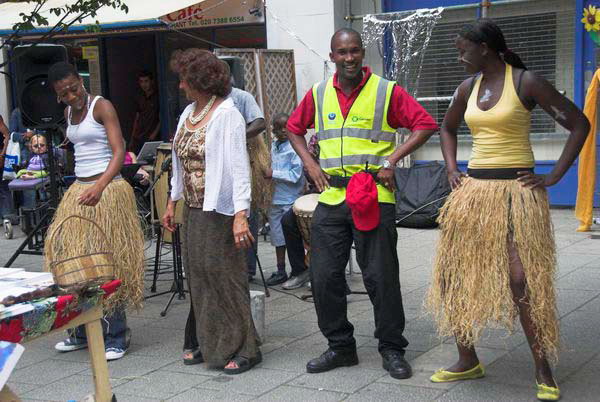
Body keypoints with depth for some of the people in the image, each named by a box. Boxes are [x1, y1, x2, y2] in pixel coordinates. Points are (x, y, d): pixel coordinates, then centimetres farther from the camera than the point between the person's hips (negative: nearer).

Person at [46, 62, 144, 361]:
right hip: (79, 190, 7)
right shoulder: (68, 113, 14)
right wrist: (83, 188, 16)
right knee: (74, 261, 7)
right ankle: (83, 332, 19)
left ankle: (116, 337, 1)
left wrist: (100, 187, -34)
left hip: (107, 189, -7)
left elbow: (119, 152, -18)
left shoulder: (102, 107, -8)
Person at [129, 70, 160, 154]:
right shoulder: (139, 99, 16)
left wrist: (154, 134, -14)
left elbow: (161, 119, -4)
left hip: (151, 138, -5)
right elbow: (137, 118, 18)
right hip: (138, 138, 5)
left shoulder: (157, 97, -2)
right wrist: (132, 139, 13)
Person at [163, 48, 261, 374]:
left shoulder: (226, 114, -13)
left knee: (224, 277, -4)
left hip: (218, 211, -8)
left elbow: (239, 167, -18)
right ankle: (209, 343, 24)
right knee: (198, 277, 12)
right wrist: (172, 203, 18)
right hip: (192, 210, 8)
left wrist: (241, 215, -25)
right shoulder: (188, 114, 11)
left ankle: (243, 349, 5)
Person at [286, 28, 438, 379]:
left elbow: (426, 125, -3)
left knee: (381, 276, 0)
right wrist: (310, 163, 9)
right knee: (324, 276, 6)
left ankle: (392, 349, 15)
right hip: (331, 198, 4)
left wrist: (392, 159, -11)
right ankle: (341, 346, 21)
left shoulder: (387, 91, -3)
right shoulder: (319, 94, 9)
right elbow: (294, 128, 23)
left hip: (374, 196, -4)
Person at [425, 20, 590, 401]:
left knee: (522, 279, -14)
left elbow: (579, 124, -7)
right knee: (452, 274, 5)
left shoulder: (526, 82, -8)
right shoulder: (468, 87, 9)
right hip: (474, 190, 7)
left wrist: (553, 176, -9)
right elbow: (448, 128, 28)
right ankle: (468, 360, 21)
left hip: (516, 190, -6)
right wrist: (452, 170, 13)